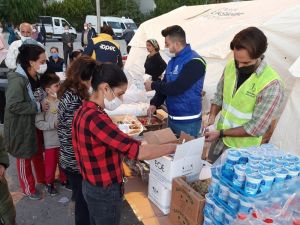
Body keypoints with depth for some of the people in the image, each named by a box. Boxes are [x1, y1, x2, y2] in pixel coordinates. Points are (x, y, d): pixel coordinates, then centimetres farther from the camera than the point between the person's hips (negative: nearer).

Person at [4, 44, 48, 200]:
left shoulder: (36, 77, 1)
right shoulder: (17, 80, -25)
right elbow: (13, 106, -30)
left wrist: (44, 103, -1)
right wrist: (39, 107, -25)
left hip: (35, 123, 8)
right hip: (21, 126, -7)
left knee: (39, 152, 22)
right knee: (25, 158, 12)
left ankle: (42, 179, 45)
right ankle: (28, 188, 33)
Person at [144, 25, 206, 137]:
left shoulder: (194, 62, -18)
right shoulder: (173, 61, 10)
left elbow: (176, 88, -25)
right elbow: (165, 84, 12)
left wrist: (153, 85, -11)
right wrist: (154, 103, -3)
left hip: (187, 122, -8)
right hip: (172, 118, 8)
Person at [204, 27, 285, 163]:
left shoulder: (271, 84, -25)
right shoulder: (230, 66, -8)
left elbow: (257, 128, -21)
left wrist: (221, 133, -19)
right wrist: (212, 117, -10)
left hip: (242, 148, -5)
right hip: (219, 139, 5)